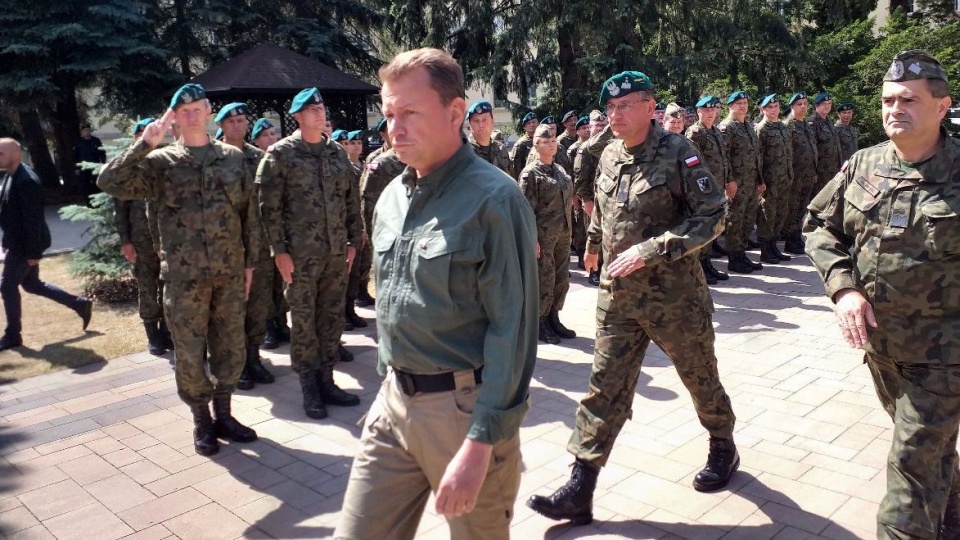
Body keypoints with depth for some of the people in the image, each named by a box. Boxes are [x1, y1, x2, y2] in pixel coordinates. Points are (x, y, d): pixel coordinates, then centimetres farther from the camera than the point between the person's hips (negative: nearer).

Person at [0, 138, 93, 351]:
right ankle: (80, 304, 23)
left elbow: (33, 219, -24)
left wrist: (33, 253, -23)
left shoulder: (26, 181, -23)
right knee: (31, 284, 16)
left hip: (24, 245, -10)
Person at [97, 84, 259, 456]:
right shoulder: (160, 162, 0)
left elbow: (249, 213, 9)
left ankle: (223, 414, 29)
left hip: (229, 272, 2)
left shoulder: (232, 157, 7)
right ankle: (201, 422, 24)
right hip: (183, 276, -2)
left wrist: (250, 261, 7)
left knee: (230, 348, 11)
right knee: (190, 354, 6)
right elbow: (109, 183, -12)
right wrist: (144, 144, -17)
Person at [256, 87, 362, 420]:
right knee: (304, 321, 3)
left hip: (337, 252, 5)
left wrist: (354, 240, 9)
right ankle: (310, 388, 16)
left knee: (332, 318, 10)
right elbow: (269, 205, -7)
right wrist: (279, 251, -11)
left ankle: (326, 381, 23)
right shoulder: (280, 154, -3)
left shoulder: (337, 153, 11)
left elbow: (351, 199, 14)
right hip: (301, 254, -4)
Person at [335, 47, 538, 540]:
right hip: (393, 401, 6)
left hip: (464, 407, -6)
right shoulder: (391, 197, 7)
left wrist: (481, 443, -21)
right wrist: (389, 383, 18)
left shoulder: (493, 199, -15)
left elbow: (513, 328, -18)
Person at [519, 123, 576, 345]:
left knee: (561, 279, 12)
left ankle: (553, 319, 25)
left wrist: (567, 230, 16)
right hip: (543, 235, -7)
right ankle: (540, 323, 14)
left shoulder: (560, 170, 13)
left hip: (563, 234, 7)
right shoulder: (530, 173, -9)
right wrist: (532, 239, -18)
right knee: (544, 281, 0)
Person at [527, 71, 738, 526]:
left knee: (699, 375, 15)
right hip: (618, 293, 5)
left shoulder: (677, 152, -12)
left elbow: (711, 216, -16)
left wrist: (651, 250, -23)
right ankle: (580, 490, 6)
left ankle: (723, 447, 42)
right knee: (606, 387, 3)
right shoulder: (609, 157, 6)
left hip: (674, 290, -4)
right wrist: (593, 244, 35)